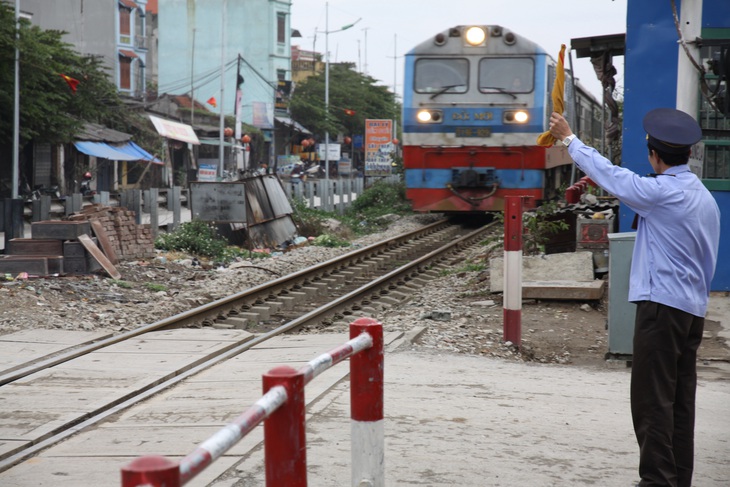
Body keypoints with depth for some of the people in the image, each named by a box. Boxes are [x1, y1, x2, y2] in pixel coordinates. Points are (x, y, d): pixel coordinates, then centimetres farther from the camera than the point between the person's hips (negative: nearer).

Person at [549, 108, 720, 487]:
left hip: (661, 304, -9)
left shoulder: (662, 191, -12)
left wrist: (568, 139, 9)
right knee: (681, 400, 11)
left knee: (652, 399, -6)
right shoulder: (705, 198, 14)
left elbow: (609, 174, -5)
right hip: (694, 309, 9)